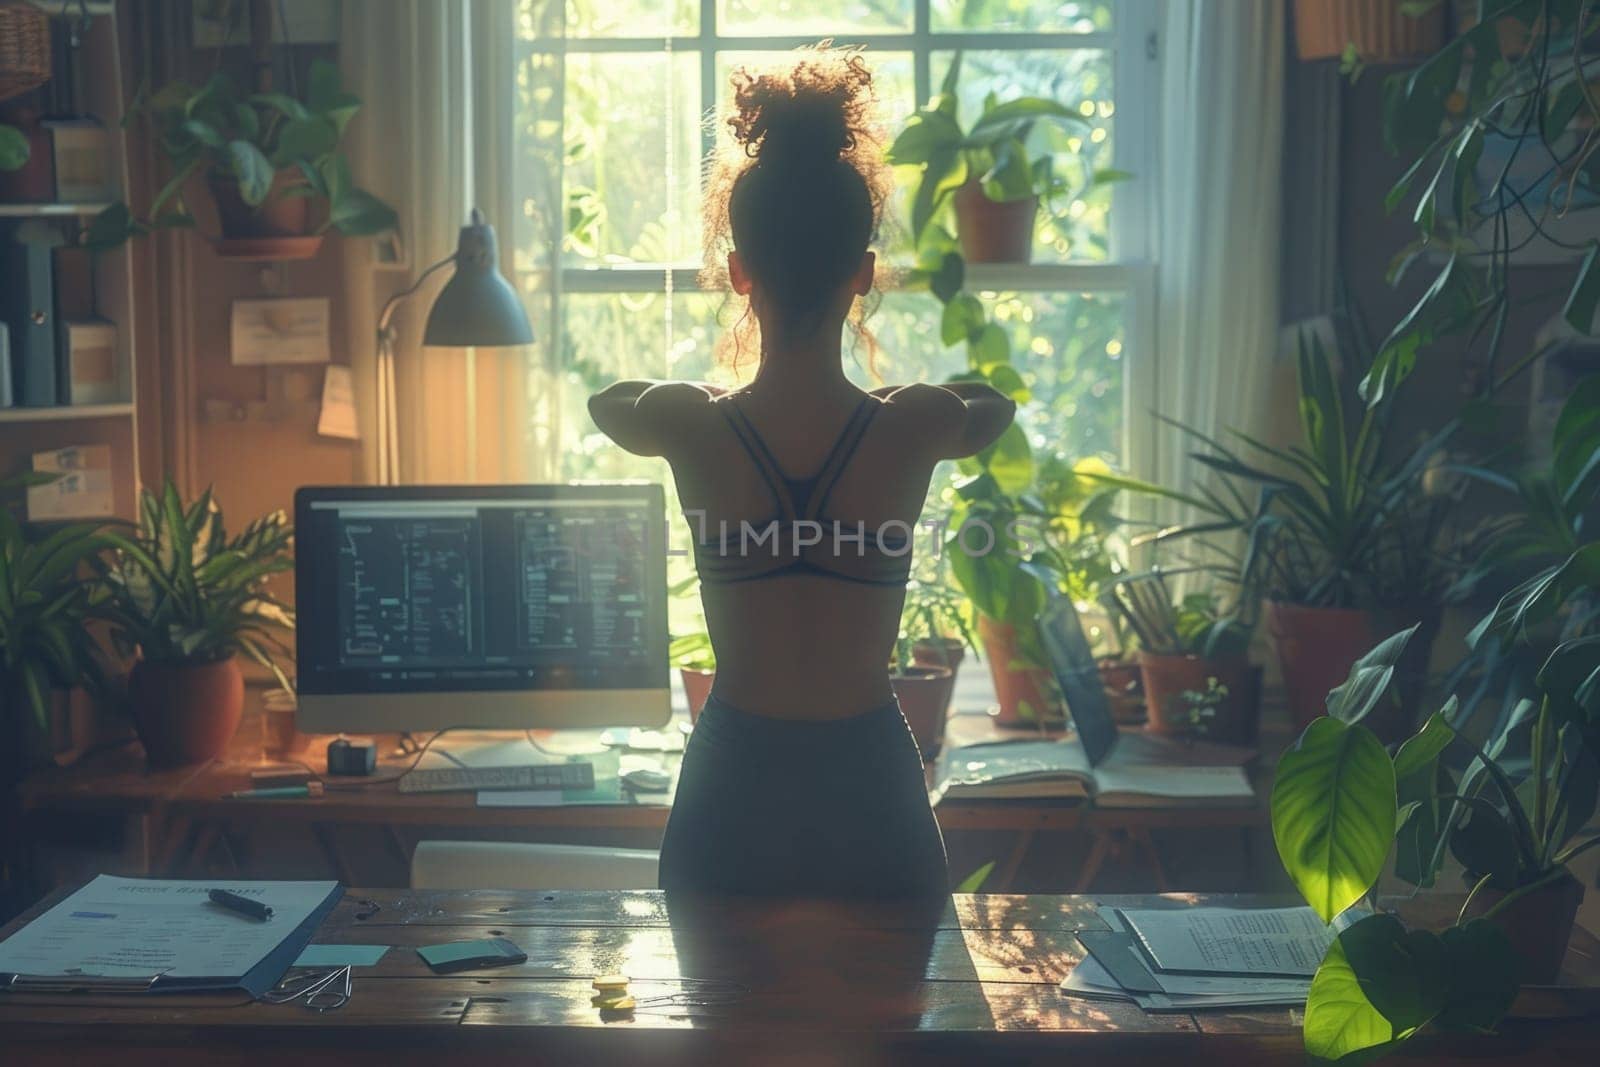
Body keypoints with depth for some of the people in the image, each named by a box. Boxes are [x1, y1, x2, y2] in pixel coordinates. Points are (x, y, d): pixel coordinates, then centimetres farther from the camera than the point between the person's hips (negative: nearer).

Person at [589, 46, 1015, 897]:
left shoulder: (693, 428, -11)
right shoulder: (912, 429, -12)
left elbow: (607, 401, 14)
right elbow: (995, 405, 14)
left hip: (731, 801, 1)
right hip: (871, 798, 0)